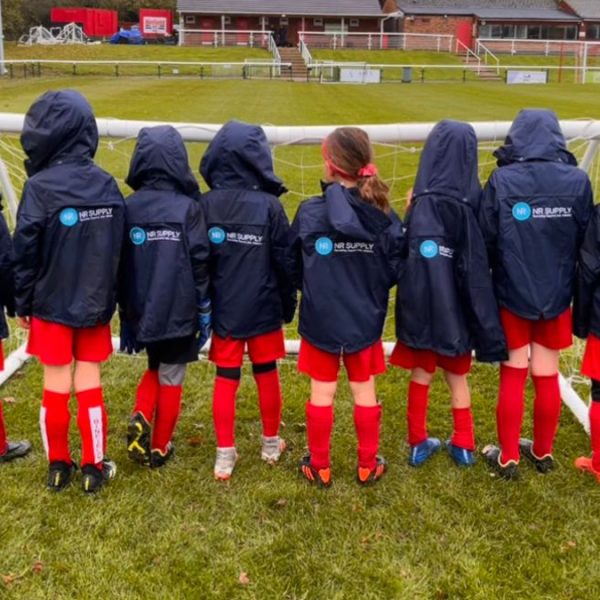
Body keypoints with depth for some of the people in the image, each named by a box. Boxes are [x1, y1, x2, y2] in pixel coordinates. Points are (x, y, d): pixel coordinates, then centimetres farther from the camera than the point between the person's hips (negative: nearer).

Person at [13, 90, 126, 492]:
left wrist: (23, 304, 1)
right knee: (90, 384, 10)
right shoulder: (107, 185, -3)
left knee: (56, 385, 9)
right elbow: (119, 249, 2)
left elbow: (26, 253, -11)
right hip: (95, 304, 3)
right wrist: (107, 298, 12)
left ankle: (58, 466, 21)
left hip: (52, 304, -3)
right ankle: (95, 468, 17)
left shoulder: (40, 188, -16)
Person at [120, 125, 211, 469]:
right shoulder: (188, 207, -12)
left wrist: (125, 311, 13)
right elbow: (200, 264, -11)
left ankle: (141, 420, 5)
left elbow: (121, 263, 3)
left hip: (142, 310, 3)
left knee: (155, 368, 26)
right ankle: (160, 448, 20)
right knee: (171, 378, 11)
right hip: (179, 310, -3)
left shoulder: (129, 207, -3)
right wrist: (205, 310, 0)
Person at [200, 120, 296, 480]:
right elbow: (285, 261, -8)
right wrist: (289, 306, 5)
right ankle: (271, 443, 30)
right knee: (267, 374, 15)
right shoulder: (269, 205, -13)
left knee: (226, 378, 9)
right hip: (263, 309, -1)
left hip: (223, 310, 2)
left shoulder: (207, 205, -6)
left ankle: (225, 455, 13)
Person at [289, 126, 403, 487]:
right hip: (366, 320, 2)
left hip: (320, 319, -1)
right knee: (365, 392, 15)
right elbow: (395, 271, -5)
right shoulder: (383, 217, -10)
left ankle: (319, 467, 23)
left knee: (322, 392, 11)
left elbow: (293, 266, -3)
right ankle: (368, 465, 26)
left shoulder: (310, 213, -14)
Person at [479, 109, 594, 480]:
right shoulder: (578, 180, -7)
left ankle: (508, 458, 20)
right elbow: (584, 240, 0)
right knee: (548, 376, 14)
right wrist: (569, 281, 14)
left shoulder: (502, 181, -13)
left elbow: (486, 240, -9)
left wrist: (497, 277, 8)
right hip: (557, 295, 2)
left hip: (512, 293, -2)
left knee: (513, 375, 10)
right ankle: (543, 452, 30)